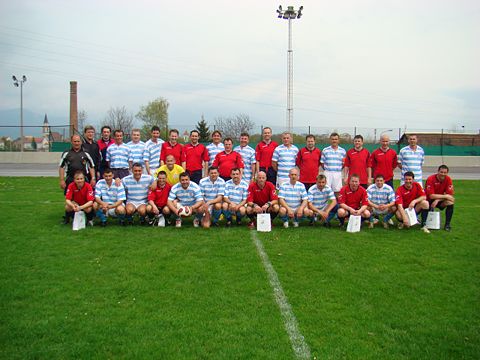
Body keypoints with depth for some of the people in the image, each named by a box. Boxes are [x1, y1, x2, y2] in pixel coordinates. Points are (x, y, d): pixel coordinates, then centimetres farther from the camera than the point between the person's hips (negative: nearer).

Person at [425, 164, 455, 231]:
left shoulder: (448, 179, -11)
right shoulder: (431, 179, -21)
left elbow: (450, 195, -15)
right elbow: (431, 196, -26)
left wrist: (437, 200, -28)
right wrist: (445, 196, -27)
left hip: (440, 201, 2)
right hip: (430, 200, -2)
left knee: (450, 202, -25)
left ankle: (447, 224, -15)